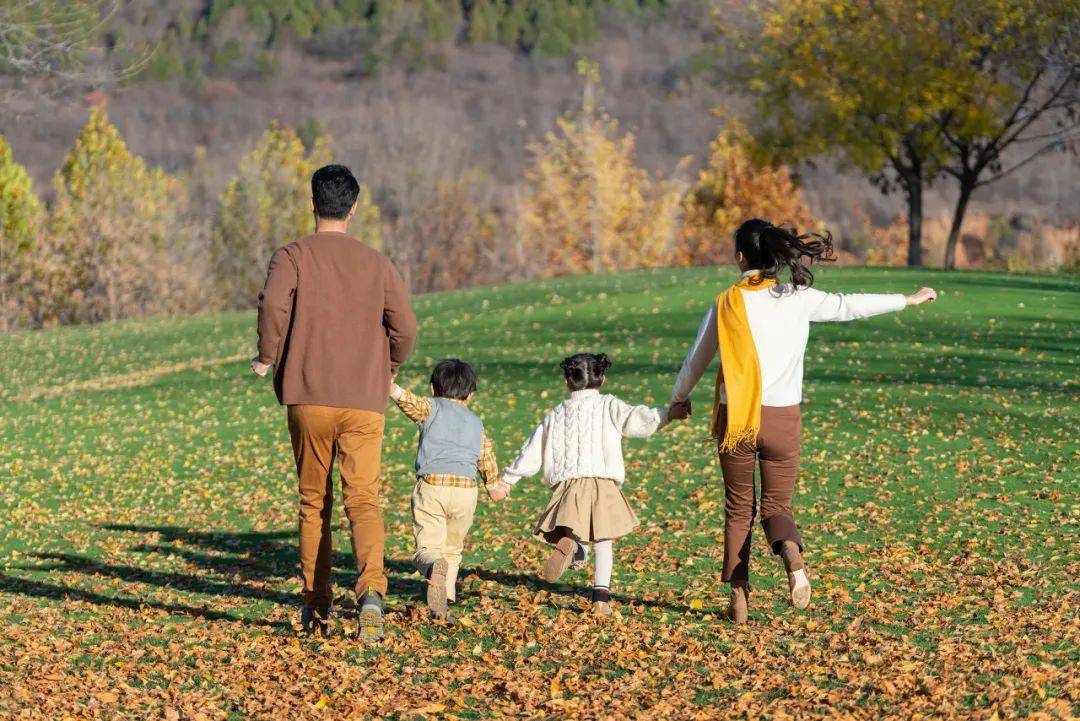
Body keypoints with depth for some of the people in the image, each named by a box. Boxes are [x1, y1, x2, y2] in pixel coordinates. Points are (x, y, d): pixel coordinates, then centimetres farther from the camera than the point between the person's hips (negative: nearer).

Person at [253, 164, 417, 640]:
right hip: (364, 401, 1)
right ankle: (371, 591, -28)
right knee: (363, 500, -4)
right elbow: (404, 327, 3)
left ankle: (316, 608, 14)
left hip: (308, 399, 0)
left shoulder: (292, 257, 1)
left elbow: (273, 305, -18)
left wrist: (266, 357, -2)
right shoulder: (377, 264, 9)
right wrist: (387, 370, 21)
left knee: (313, 501, 12)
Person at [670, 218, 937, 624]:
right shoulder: (798, 299, -1)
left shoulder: (726, 304, -3)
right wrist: (908, 301, 25)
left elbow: (696, 361, 7)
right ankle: (793, 559, -22)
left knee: (738, 509, 14)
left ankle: (739, 599, 10)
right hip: (782, 419, 1)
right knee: (776, 506, 11)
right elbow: (851, 306, 11)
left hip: (736, 419, -1)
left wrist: (678, 399, 27)